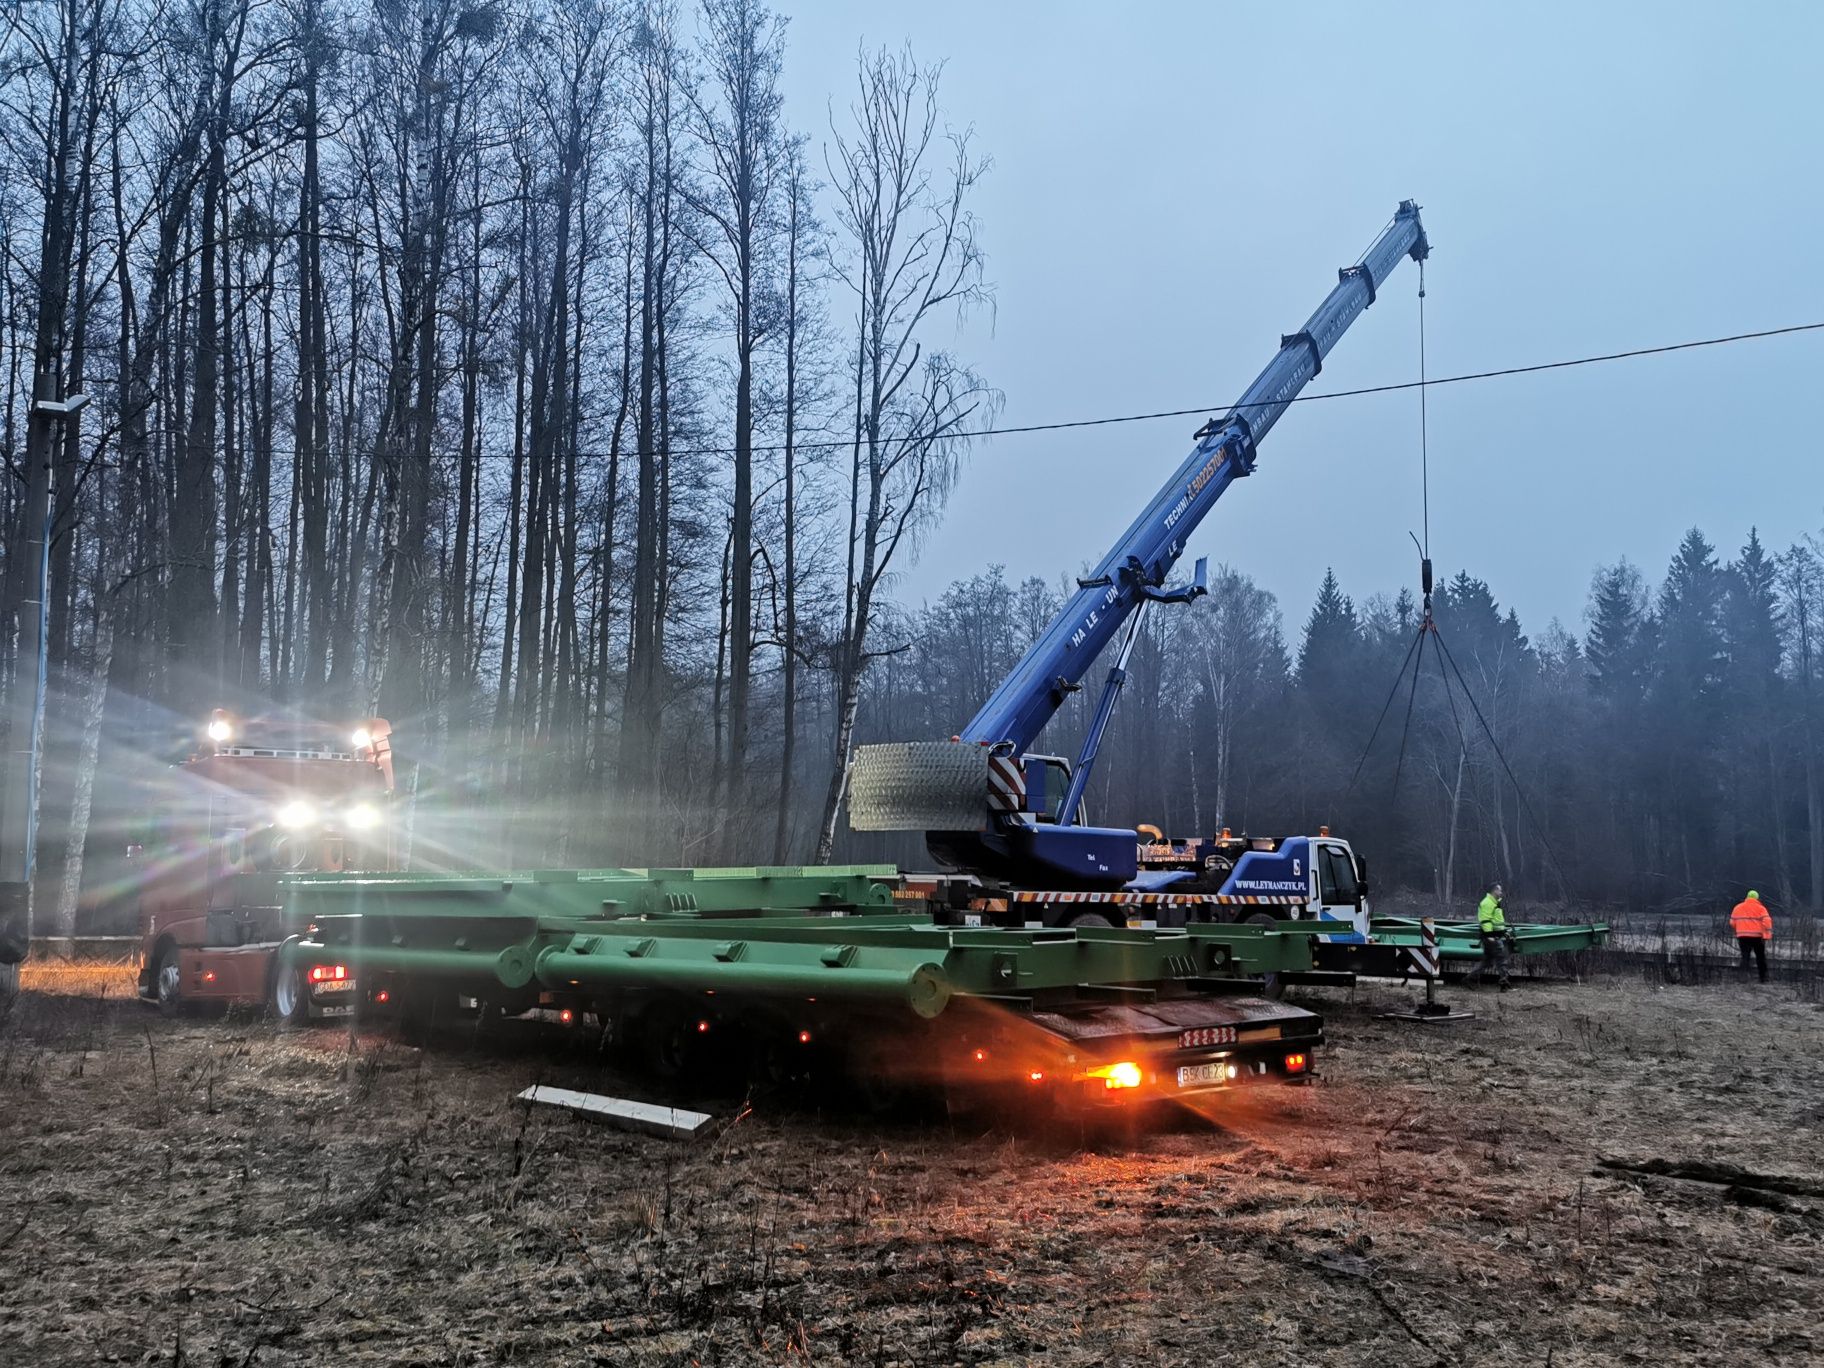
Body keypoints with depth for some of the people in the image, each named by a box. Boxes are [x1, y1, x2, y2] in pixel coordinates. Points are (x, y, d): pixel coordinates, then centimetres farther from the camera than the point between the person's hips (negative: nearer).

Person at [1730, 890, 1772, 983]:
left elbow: (1732, 923, 10)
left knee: (1744, 957, 1)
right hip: (1757, 936, -2)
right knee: (1760, 957, 12)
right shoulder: (1760, 908, 0)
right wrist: (1767, 936, -15)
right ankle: (1763, 978, 17)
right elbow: (1766, 921, -13)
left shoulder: (1738, 907, 10)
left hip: (1743, 937, 2)